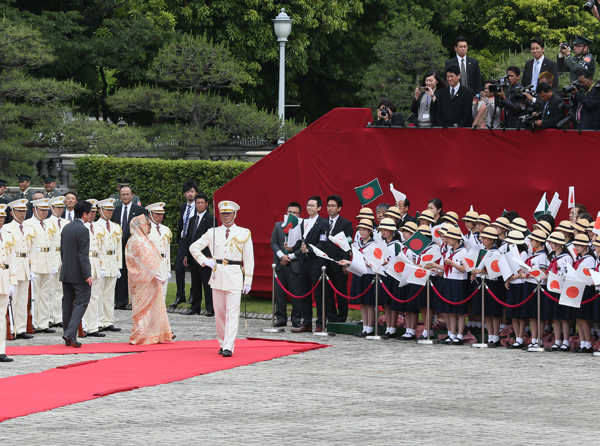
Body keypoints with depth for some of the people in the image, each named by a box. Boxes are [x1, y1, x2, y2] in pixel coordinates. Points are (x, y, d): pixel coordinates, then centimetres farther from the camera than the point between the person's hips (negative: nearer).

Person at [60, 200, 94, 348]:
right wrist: (87, 275, -19)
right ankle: (70, 333, -17)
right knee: (82, 302, -3)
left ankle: (69, 339, 13)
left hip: (66, 273, 8)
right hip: (78, 273, -8)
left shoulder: (66, 228, 10)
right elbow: (83, 255, -19)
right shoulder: (83, 230, -15)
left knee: (68, 303, 10)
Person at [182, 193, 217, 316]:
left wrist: (209, 256, -18)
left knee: (207, 283, -6)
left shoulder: (210, 219, -5)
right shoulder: (192, 220, 18)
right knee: (195, 283, 11)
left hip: (204, 256, -7)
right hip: (193, 256, 7)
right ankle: (195, 307, 16)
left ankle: (210, 309, -3)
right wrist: (186, 255, 14)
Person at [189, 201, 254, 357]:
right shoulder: (212, 233, 9)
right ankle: (222, 343, 18)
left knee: (232, 313, -10)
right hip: (217, 276, 3)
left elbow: (249, 259, 3)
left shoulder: (244, 234, 4)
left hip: (235, 277, -3)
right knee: (219, 313, 7)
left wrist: (248, 281, -2)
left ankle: (229, 347, -14)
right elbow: (194, 247, 15)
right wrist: (205, 261, 0)